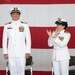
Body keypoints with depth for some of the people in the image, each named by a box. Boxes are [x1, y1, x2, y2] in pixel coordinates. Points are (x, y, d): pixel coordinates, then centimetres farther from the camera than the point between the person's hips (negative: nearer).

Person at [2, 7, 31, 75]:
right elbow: (4, 40, 7)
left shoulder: (25, 25, 2)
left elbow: (28, 39, 2)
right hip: (11, 53, 1)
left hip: (21, 53, -1)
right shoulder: (7, 26, 5)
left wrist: (28, 52, -3)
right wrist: (5, 52, 3)